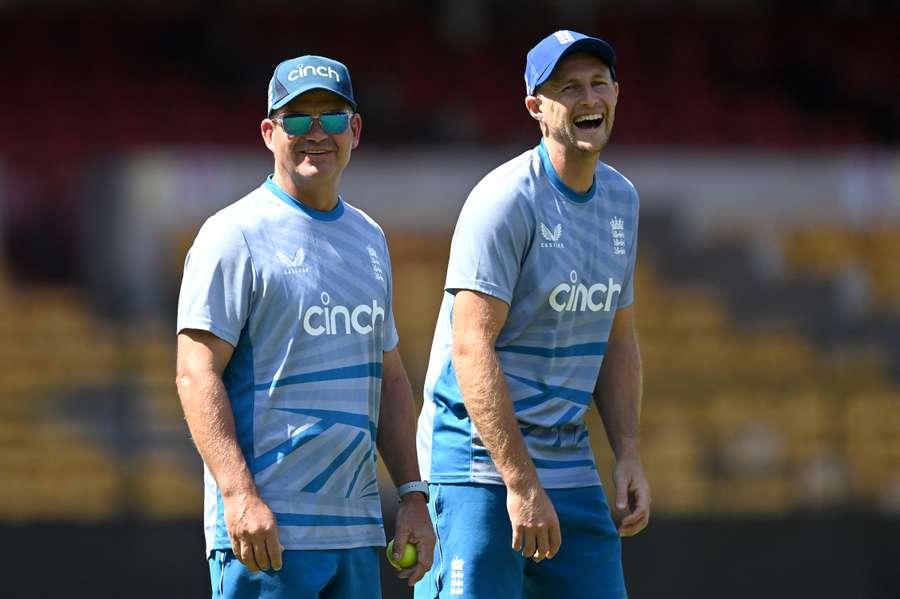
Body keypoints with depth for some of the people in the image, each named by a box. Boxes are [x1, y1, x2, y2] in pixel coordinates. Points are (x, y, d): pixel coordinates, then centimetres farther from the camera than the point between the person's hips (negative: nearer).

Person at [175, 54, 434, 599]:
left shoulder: (368, 237, 19)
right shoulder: (235, 236, -5)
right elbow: (197, 373, -12)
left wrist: (412, 493, 15)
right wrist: (240, 497, -23)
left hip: (357, 529, 7)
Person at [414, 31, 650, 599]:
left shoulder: (620, 198, 11)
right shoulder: (505, 200, -14)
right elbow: (472, 348, -20)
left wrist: (630, 456, 9)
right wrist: (520, 484, -24)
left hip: (570, 461, 8)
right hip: (480, 455, -8)